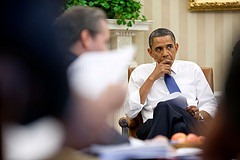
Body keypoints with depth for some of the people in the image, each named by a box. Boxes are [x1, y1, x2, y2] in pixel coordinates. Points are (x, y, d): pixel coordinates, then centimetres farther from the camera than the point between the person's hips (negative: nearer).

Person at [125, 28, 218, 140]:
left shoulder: (192, 69, 20)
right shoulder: (140, 73, 16)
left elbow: (210, 105, 17)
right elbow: (130, 112, 2)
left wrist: (199, 115, -7)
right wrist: (152, 78, 0)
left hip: (189, 126, 0)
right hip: (154, 126, 0)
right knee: (164, 106, -38)